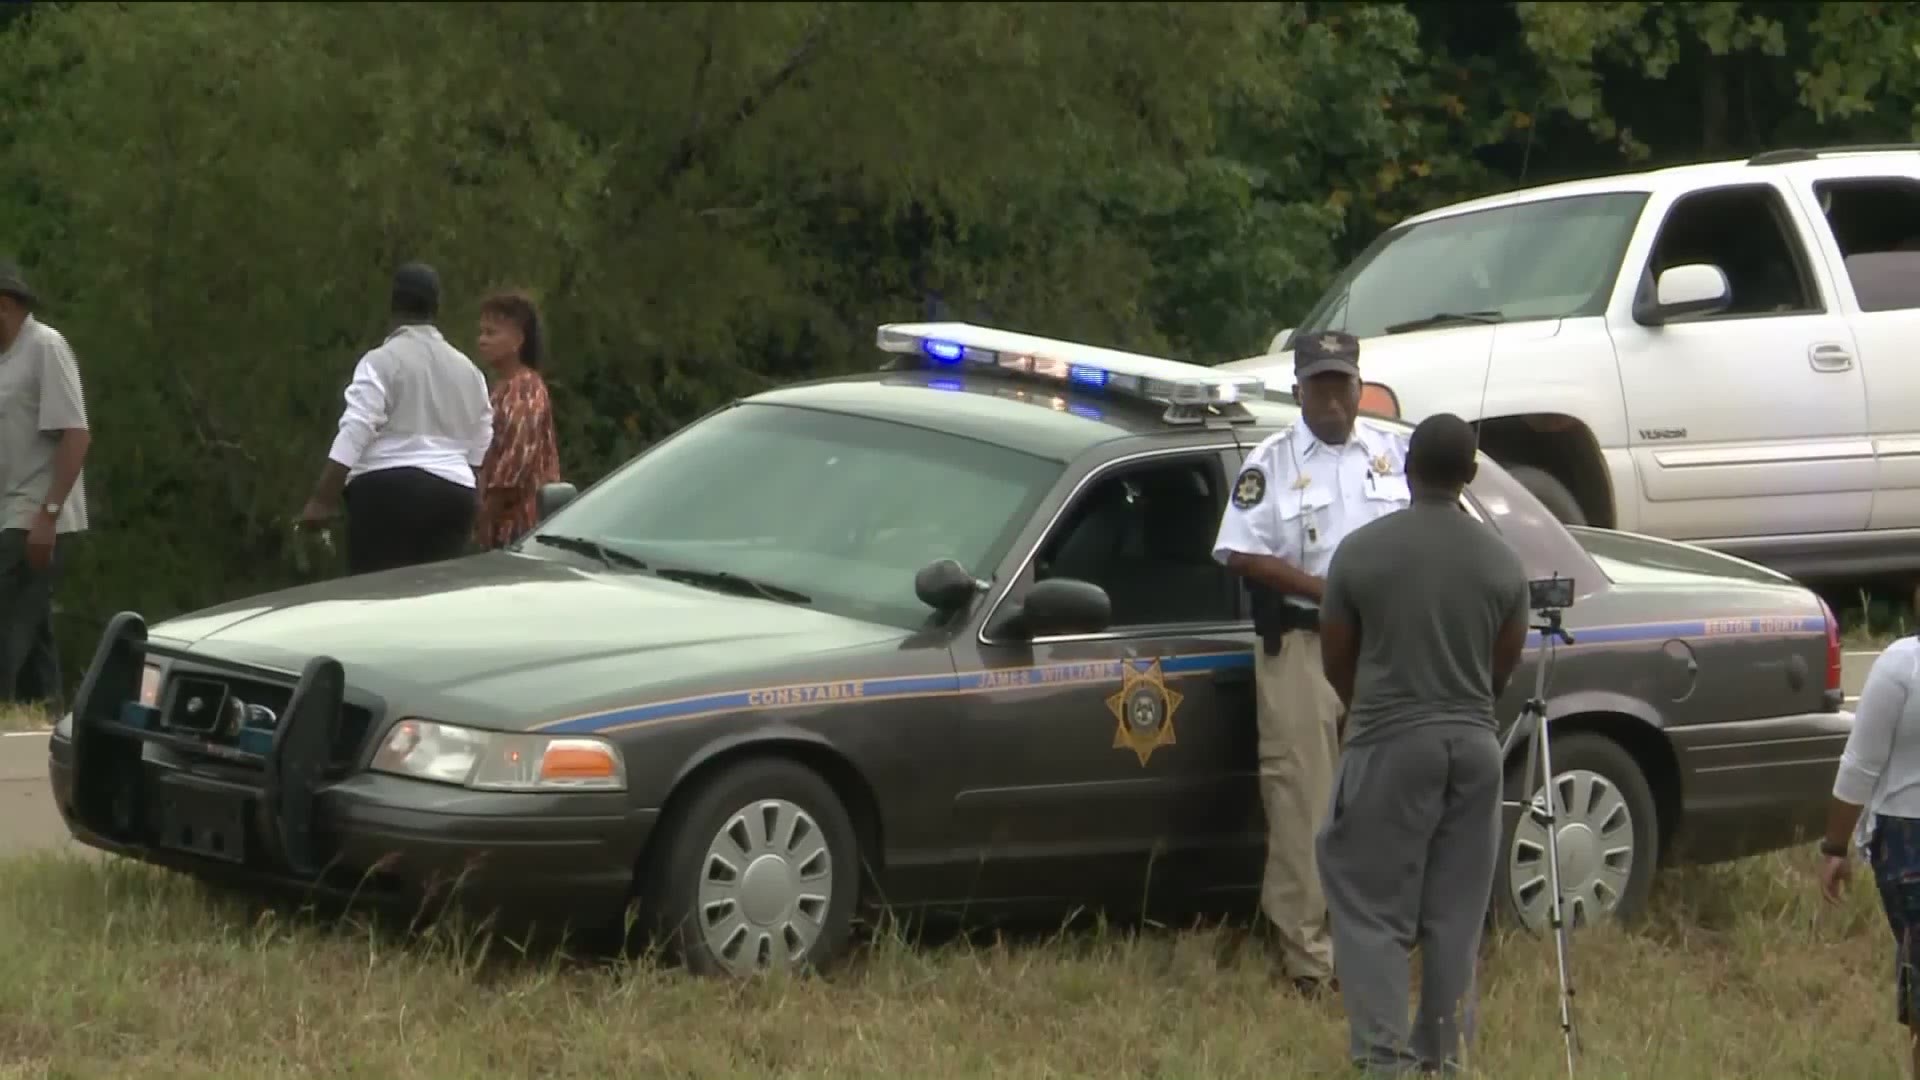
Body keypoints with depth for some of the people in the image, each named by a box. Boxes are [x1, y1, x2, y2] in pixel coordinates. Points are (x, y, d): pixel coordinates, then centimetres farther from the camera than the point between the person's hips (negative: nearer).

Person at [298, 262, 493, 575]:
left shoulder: (382, 361, -5)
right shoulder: (467, 369, 15)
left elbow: (354, 434, -13)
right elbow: (481, 448, 18)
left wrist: (322, 499, -14)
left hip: (389, 492, -6)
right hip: (453, 494, 6)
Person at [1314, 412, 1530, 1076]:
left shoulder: (1362, 551, -7)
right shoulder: (1501, 561, 1)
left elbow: (1336, 659, 3)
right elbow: (1504, 666, 10)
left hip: (1388, 743, -3)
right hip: (1474, 743, 3)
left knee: (1373, 908, 0)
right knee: (1455, 915, 10)